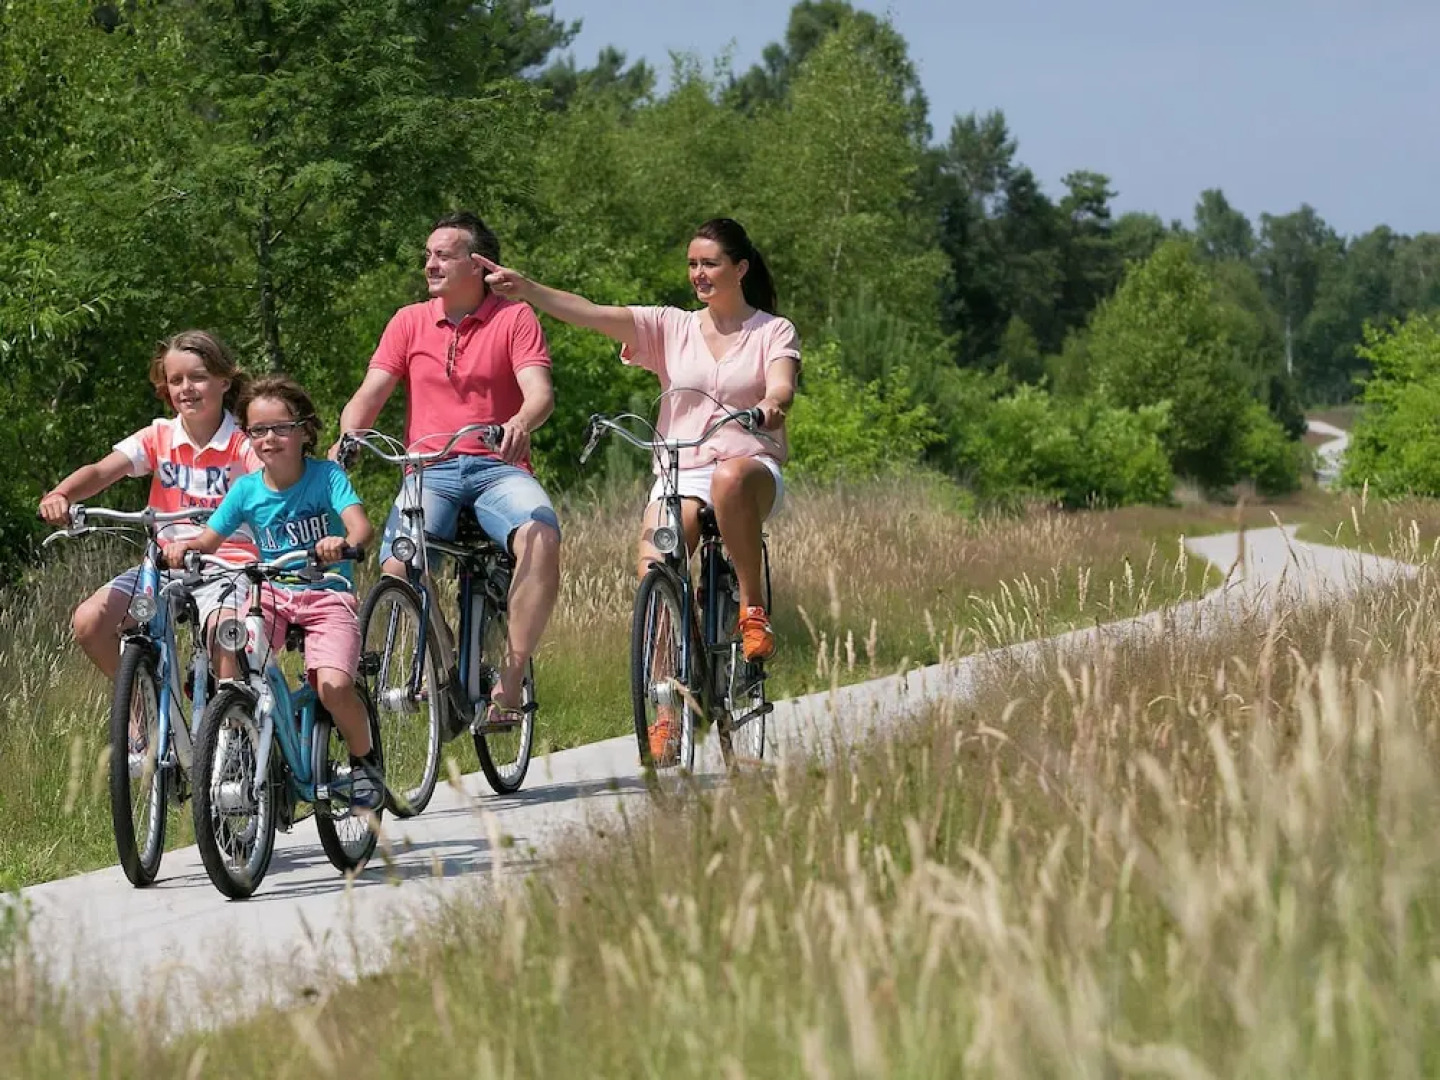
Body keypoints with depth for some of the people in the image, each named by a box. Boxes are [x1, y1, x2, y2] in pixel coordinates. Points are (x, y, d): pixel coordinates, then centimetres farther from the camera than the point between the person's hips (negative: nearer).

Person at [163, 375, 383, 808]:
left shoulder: (327, 475, -8)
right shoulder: (247, 489, 1)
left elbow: (360, 525, -21)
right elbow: (210, 538, 5)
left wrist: (344, 543, -45)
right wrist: (185, 545, -19)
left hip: (328, 595, -3)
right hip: (272, 593, 3)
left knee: (333, 685, -26)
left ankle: (365, 761, 5)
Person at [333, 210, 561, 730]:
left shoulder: (513, 318, 5)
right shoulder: (410, 322, 13)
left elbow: (540, 391, -9)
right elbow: (370, 394, 6)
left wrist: (521, 422, -33)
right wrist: (346, 437, -16)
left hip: (497, 467, -2)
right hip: (429, 469, 2)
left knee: (541, 537, -34)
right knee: (397, 569, -27)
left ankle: (510, 676, -26)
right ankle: (443, 675, -2)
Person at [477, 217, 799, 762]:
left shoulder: (774, 331, 8)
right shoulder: (671, 327, 12)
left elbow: (781, 385, -12)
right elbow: (592, 314, 0)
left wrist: (770, 404, -37)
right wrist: (525, 288, -15)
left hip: (752, 465, -2)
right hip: (679, 472, 2)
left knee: (731, 478, -41)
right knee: (655, 564, -26)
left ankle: (753, 607, -24)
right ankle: (667, 707, -20)